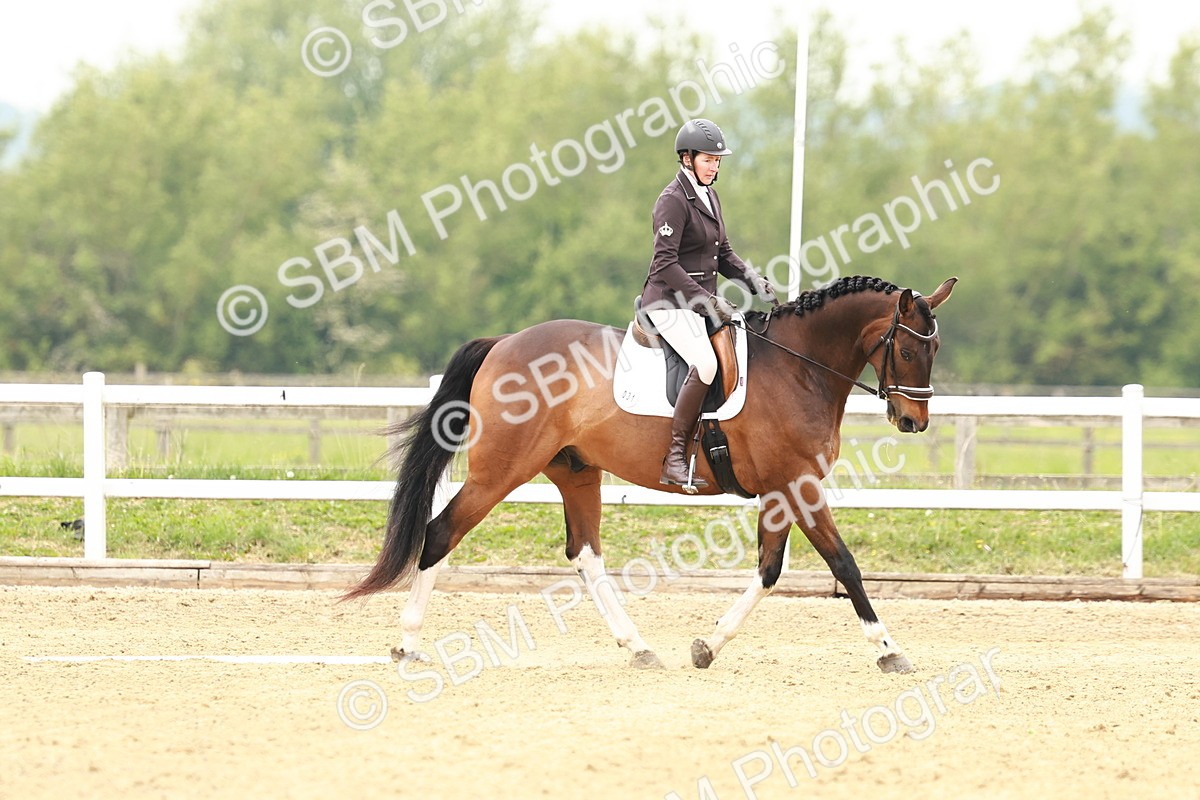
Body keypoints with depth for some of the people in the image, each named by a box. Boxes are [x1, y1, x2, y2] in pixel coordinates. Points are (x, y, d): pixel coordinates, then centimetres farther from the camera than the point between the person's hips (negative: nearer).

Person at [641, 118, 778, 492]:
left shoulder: (710, 197, 15)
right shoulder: (673, 200, -13)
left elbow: (723, 255, 21)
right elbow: (665, 262, -21)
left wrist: (752, 279, 3)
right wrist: (706, 301, -25)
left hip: (701, 300, 10)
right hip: (671, 301, -10)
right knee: (705, 363, -30)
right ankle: (675, 459, -29)